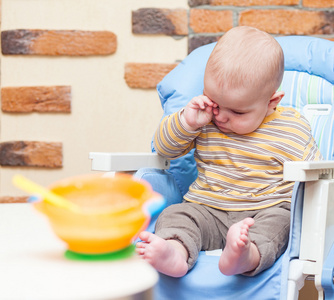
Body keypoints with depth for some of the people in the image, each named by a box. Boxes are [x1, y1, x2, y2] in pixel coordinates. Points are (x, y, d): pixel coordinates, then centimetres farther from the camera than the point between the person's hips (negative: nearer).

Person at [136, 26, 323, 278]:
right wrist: (186, 122, -8)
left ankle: (246, 255, -61)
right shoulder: (203, 119, 7)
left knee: (280, 221, -33)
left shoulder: (292, 128, -1)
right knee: (175, 215, -23)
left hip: (265, 211, -2)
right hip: (207, 209, 3)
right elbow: (164, 148, 11)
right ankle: (175, 252, -53)